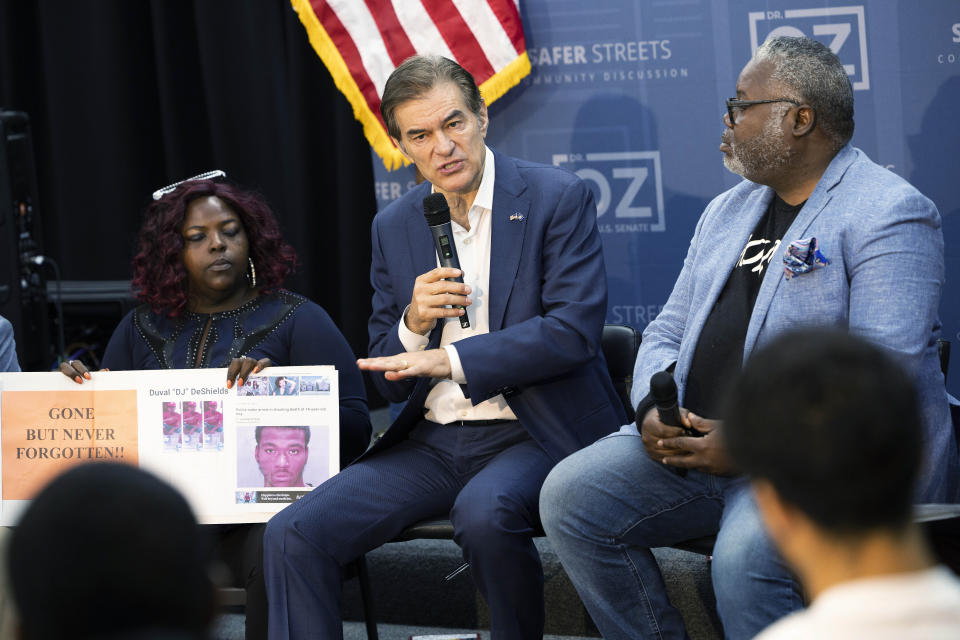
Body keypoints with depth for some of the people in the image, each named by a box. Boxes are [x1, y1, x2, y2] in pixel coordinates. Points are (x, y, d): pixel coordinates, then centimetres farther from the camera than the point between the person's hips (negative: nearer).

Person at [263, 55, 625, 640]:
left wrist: (450, 359, -16)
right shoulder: (395, 227, 12)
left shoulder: (559, 198, -4)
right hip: (430, 446, 5)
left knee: (485, 512, -37)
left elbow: (574, 331, -14)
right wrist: (413, 323, -8)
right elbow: (389, 377, 15)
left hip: (531, 436, -5)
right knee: (293, 535, -15)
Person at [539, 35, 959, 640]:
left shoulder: (888, 213, -8)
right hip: (695, 436, 8)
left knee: (745, 558, -35)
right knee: (570, 496, -9)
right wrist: (654, 409, -3)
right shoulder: (727, 211, 20)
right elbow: (669, 331, 21)